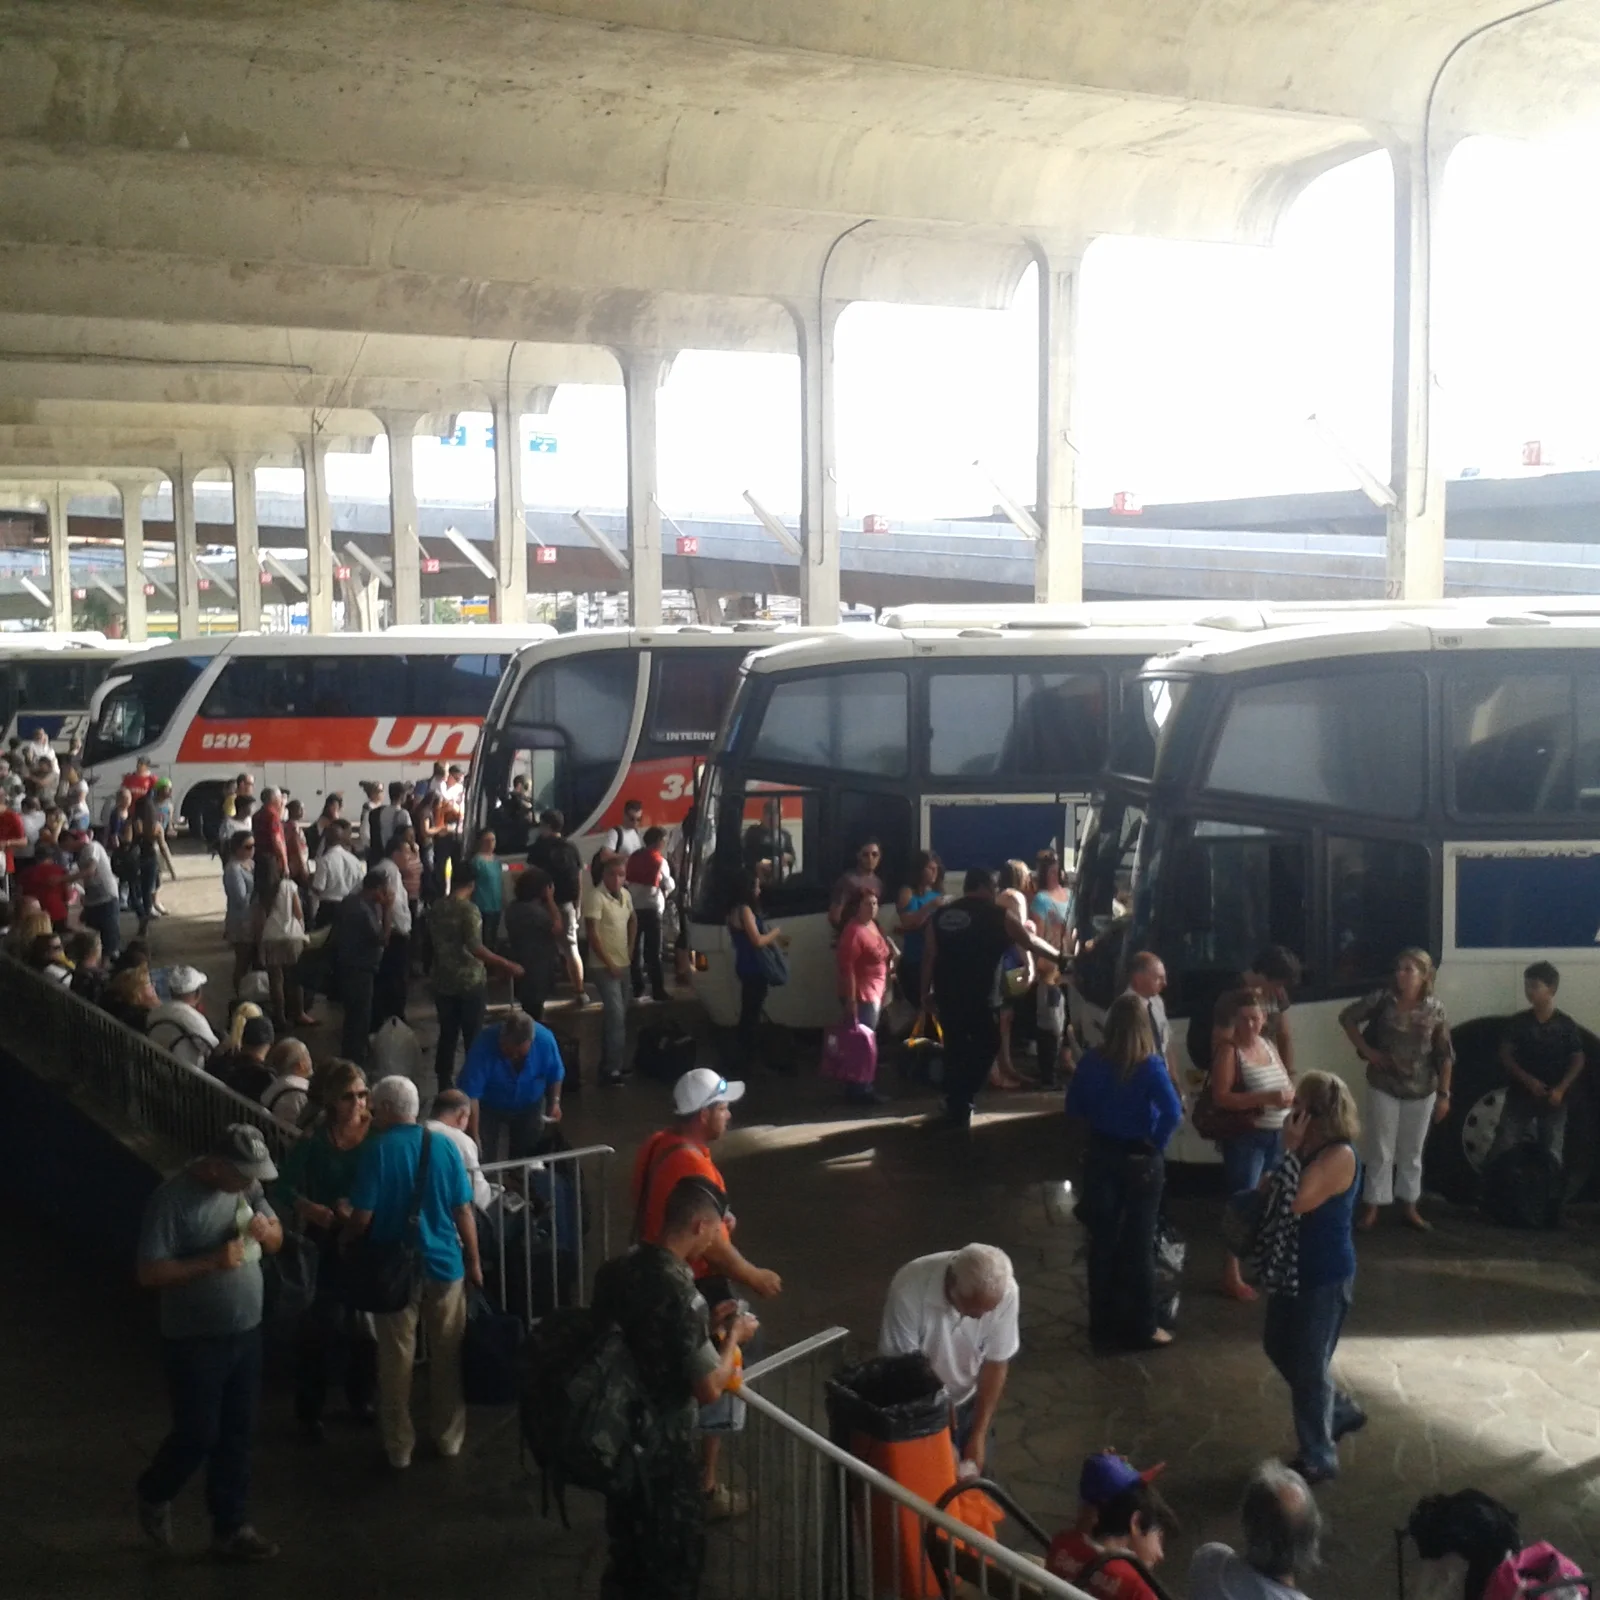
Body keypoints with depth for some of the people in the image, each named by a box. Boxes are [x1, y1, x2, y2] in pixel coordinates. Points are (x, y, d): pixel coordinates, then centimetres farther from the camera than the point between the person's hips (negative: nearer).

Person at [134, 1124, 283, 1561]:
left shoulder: (247, 1186, -1)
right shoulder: (173, 1200, -21)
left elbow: (277, 1238, 10)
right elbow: (149, 1273, -22)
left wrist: (266, 1230, -13)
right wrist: (213, 1262, -29)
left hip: (246, 1333, 6)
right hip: (194, 1342, -6)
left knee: (237, 1436, 12)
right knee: (198, 1435, 3)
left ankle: (230, 1528, 25)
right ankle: (154, 1494, 33)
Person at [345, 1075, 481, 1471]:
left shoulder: (377, 1150, -13)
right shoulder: (443, 1146, -4)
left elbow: (362, 1217, -14)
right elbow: (463, 1211, -1)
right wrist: (474, 1262, 10)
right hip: (444, 1263, 2)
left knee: (396, 1358, 9)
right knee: (446, 1355, 15)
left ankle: (399, 1447, 16)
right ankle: (449, 1437, 26)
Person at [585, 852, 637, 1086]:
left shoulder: (625, 895, 5)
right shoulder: (595, 898, -19)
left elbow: (633, 921, 24)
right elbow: (593, 935, -21)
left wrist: (630, 949, 13)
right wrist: (609, 964, -18)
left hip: (623, 964, 8)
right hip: (605, 966, -8)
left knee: (617, 1016, 15)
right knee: (616, 1016, -12)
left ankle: (609, 1063, 27)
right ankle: (611, 1069, -8)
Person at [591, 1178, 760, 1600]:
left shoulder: (617, 1269, -2)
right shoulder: (679, 1290, -26)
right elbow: (709, 1389, -22)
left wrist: (705, 1324, 11)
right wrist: (733, 1337, -6)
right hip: (661, 1446, -7)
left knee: (626, 1551, 23)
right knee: (673, 1559, 12)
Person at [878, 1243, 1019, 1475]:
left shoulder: (1005, 1292, -28)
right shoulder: (909, 1290, -36)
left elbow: (996, 1364, -16)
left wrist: (979, 1435, -18)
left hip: (969, 1399, 2)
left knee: (972, 1473, 14)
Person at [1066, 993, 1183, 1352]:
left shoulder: (1092, 1061, -7)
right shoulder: (1149, 1066, -18)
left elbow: (1073, 1107, 3)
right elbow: (1173, 1114, -27)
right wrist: (1157, 1144, -13)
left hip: (1100, 1156, 3)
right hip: (1140, 1160, -3)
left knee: (1102, 1242, 13)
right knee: (1139, 1245, 10)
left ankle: (1104, 1326, 21)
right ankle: (1142, 1328, 18)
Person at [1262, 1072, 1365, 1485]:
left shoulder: (1339, 1156, -24)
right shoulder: (1309, 1148, 3)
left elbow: (1295, 1201, -31)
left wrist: (1290, 1151, -25)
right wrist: (1291, 1150, -7)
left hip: (1326, 1277, -9)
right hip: (1296, 1268, 9)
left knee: (1308, 1366, 2)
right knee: (1279, 1348, 21)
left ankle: (1318, 1459, 17)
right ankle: (1341, 1412, 40)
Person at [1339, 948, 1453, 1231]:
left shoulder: (1434, 1010, -6)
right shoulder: (1382, 1000, -9)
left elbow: (1445, 1056, -2)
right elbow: (1347, 1017, 1)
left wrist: (1444, 1094, -4)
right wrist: (1366, 1050, -6)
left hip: (1422, 1091, 1)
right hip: (1384, 1087, -1)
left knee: (1412, 1151, 13)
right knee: (1381, 1150, 4)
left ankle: (1409, 1205, 26)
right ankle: (1372, 1207, 12)